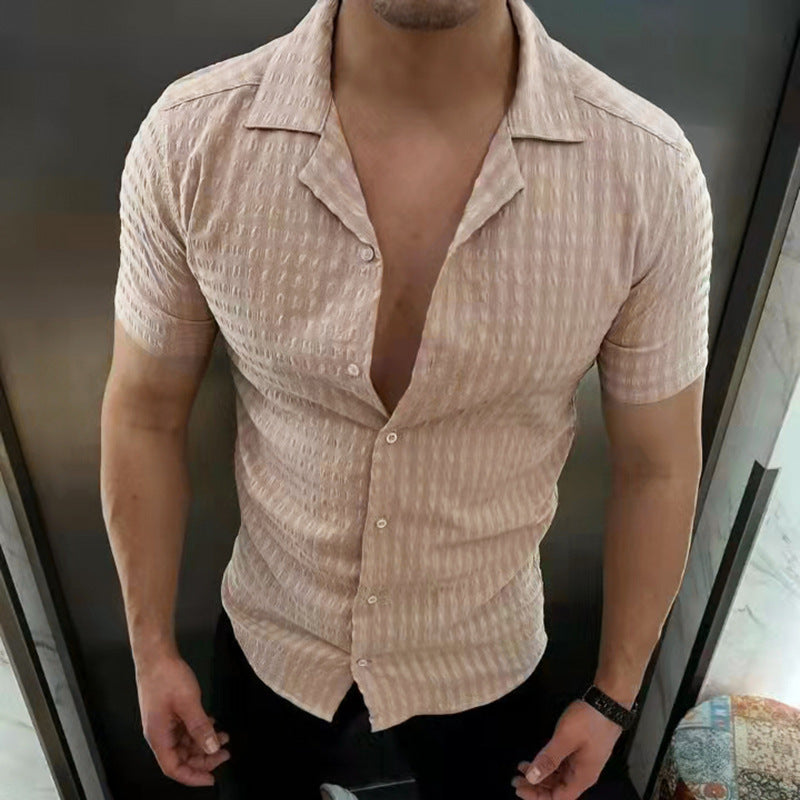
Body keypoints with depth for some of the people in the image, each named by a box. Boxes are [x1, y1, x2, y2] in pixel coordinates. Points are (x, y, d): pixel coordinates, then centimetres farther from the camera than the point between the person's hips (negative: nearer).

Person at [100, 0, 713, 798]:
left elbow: (655, 467, -10)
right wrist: (151, 647, 1)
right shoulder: (189, 138, -21)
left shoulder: (647, 169, -22)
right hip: (268, 636, 2)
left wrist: (613, 694, 1)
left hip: (485, 652, 0)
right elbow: (145, 414, -7)